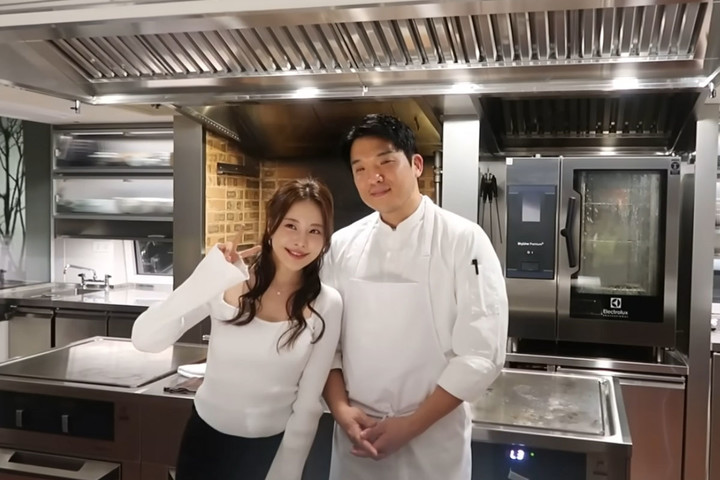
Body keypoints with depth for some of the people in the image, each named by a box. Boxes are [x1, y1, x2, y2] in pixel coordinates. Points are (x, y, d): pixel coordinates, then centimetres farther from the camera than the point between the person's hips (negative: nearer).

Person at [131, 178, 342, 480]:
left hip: (272, 446, -1)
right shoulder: (229, 284, -14)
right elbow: (144, 339, -22)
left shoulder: (327, 305, -12)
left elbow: (308, 404, -7)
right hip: (206, 436, 1)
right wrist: (207, 279, -32)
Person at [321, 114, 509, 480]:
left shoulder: (464, 240, -12)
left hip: (433, 439, -3)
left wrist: (411, 425, -15)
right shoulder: (343, 245, 0)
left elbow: (481, 354, -14)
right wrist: (341, 408, -9)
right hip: (356, 435, 3)